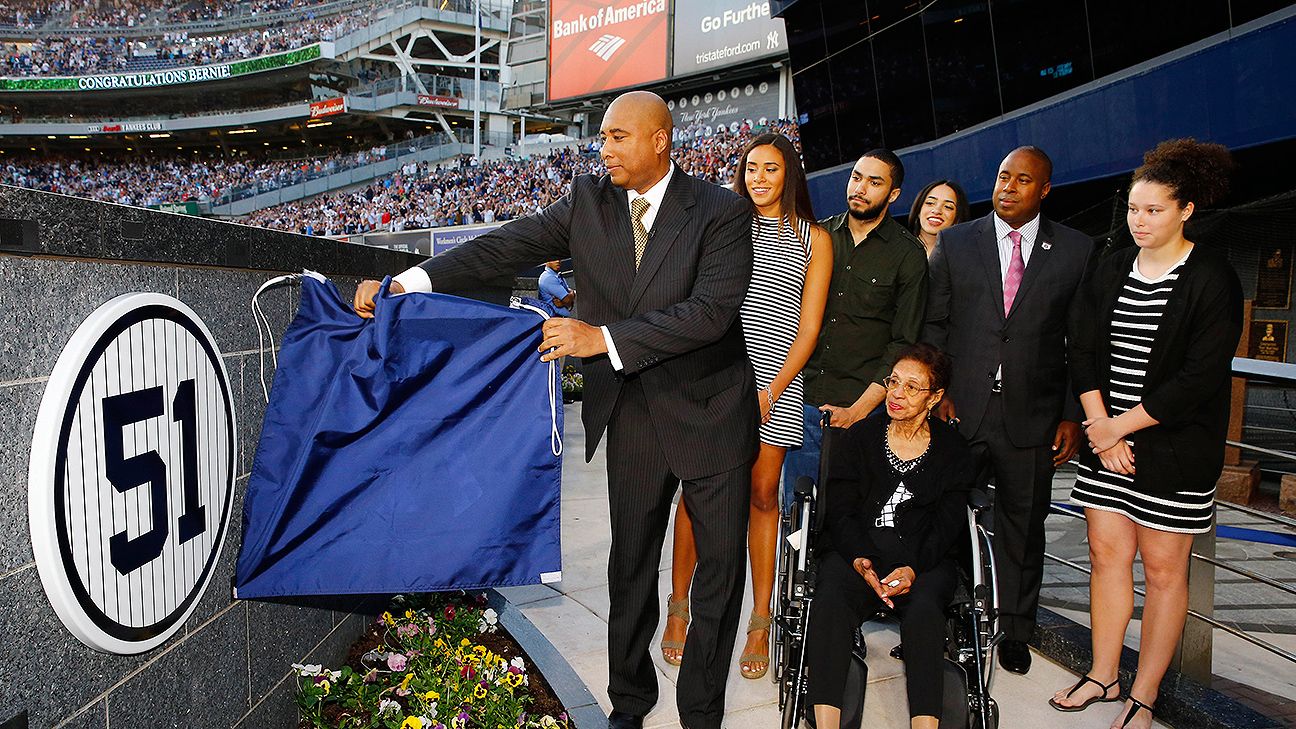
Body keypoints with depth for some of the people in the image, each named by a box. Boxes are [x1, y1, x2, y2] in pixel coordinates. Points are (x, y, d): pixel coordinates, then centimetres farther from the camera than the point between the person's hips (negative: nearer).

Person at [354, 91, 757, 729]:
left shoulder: (722, 211, -12)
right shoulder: (588, 201, 0)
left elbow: (713, 308, -23)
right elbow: (507, 246, -6)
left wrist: (605, 338, -28)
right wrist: (408, 282, -17)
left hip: (712, 417, -2)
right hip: (631, 418, 3)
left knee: (720, 568, 8)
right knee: (630, 564, 15)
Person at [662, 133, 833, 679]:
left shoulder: (813, 239, 8)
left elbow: (809, 325, 2)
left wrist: (771, 391, -9)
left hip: (776, 381, 0)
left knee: (763, 495, 5)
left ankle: (760, 623, 15)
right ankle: (679, 606, 16)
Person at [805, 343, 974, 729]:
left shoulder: (953, 448, 12)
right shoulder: (858, 437, 12)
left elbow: (947, 524, 3)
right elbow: (838, 512, 4)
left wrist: (913, 568, -16)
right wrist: (861, 561, -16)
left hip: (925, 558, 0)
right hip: (856, 551, 0)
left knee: (924, 609, -33)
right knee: (831, 603, -31)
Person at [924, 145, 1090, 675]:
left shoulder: (1077, 250, 4)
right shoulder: (954, 243, 5)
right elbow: (932, 324, 5)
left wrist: (1073, 414, -1)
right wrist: (938, 391, -5)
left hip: (1032, 417, 0)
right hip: (960, 411, 0)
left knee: (1023, 528, 12)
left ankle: (1014, 631, 30)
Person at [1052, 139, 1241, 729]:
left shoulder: (1212, 279, -9)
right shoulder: (1110, 271, 7)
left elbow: (1200, 376, -15)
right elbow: (1083, 352, 4)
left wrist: (1120, 427, -14)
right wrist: (1100, 427, -7)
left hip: (1175, 446, -4)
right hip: (1107, 438, 5)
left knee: (1162, 568, 5)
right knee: (1107, 553, 10)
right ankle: (1102, 676, 25)